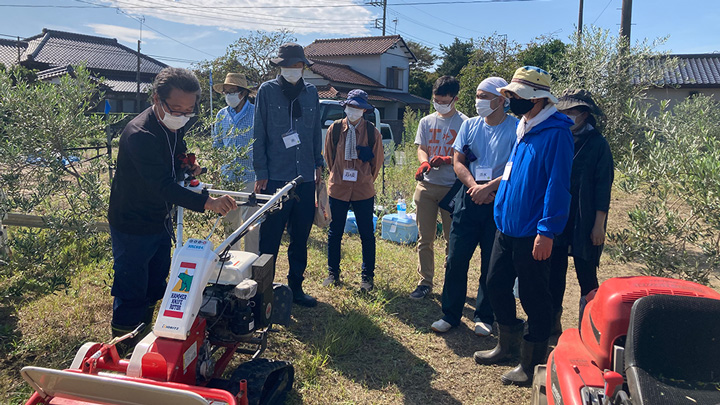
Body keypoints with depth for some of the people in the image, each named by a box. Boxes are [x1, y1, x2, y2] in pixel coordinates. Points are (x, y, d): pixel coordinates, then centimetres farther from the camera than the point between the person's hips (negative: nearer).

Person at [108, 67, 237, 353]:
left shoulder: (175, 126, -2)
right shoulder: (139, 134, -29)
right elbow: (163, 185, -38)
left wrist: (188, 168, -2)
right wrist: (207, 203, -48)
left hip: (161, 221, 8)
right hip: (133, 226, -8)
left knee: (155, 288, 19)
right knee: (131, 292, 1)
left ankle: (144, 340, 38)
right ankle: (123, 350, 19)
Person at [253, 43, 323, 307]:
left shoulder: (311, 92, 12)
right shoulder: (267, 91, 0)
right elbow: (259, 134, -2)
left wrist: (318, 164, 13)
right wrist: (260, 172, -6)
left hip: (306, 178, 4)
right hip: (275, 177, -4)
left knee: (301, 238, 11)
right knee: (269, 238, -1)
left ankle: (296, 288, 24)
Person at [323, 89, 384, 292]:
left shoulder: (372, 132, -3)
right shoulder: (334, 129, 0)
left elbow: (377, 161, 7)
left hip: (364, 191, -1)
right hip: (338, 189, 1)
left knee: (367, 234, 4)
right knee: (335, 232, 10)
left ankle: (367, 276, 17)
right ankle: (333, 272, 24)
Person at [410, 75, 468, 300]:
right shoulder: (426, 121, 11)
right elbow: (421, 148, 8)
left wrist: (447, 160, -23)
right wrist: (424, 163, -14)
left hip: (452, 187, -4)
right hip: (426, 185, 4)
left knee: (452, 239, 4)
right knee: (425, 238, 8)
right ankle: (425, 281, 19)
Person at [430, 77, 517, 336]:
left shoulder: (516, 128, -4)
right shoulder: (470, 125, 9)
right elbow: (458, 162, 5)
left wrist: (489, 187, -19)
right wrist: (474, 186, -11)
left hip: (499, 202, -3)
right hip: (469, 198, 3)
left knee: (491, 264, 6)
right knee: (456, 259, 4)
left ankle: (484, 317, 22)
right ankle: (450, 314, 17)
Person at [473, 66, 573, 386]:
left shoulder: (555, 133, -16)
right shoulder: (522, 126, 12)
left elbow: (557, 185, -20)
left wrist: (546, 231, -22)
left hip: (532, 233, -9)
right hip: (507, 225, 9)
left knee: (533, 296, 4)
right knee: (496, 284, 16)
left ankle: (532, 364, 20)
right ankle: (508, 346, 35)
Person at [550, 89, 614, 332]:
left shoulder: (597, 144, -4)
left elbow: (603, 187, -6)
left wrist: (599, 224, -9)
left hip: (584, 221, -4)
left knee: (586, 276, 4)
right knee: (554, 272, 9)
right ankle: (552, 322, 23)